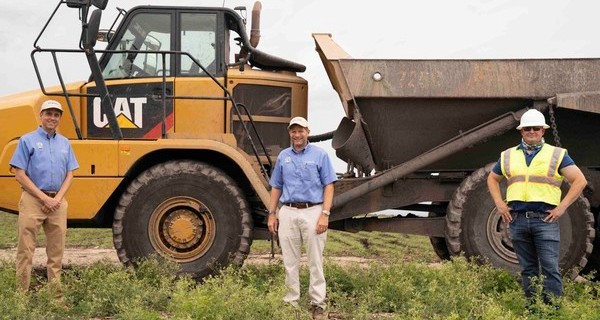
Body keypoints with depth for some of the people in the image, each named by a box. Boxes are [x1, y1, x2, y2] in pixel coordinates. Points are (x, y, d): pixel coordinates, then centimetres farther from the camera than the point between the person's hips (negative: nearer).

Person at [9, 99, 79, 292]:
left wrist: (58, 198, -5)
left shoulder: (65, 143, 11)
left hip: (58, 202, 4)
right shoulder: (28, 140, -2)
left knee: (57, 250, 8)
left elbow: (69, 175, 11)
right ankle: (22, 292, 2)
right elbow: (19, 174, -7)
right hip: (33, 200, -4)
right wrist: (44, 198, -12)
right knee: (26, 249, -3)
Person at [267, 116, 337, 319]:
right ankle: (291, 301, 18)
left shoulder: (320, 155, 0)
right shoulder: (283, 156, 11)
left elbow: (328, 186, -4)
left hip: (312, 212, -3)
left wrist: (325, 214, -13)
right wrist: (272, 214, 7)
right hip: (288, 213, 4)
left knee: (315, 261, 2)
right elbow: (276, 187, 15)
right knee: (290, 261, 8)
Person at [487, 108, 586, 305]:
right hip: (517, 219, 3)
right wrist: (499, 204, 11)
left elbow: (580, 180, 2)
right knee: (527, 269, 9)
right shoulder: (508, 156, 13)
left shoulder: (557, 155, 5)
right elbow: (492, 179, 26)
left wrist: (562, 207, -6)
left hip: (545, 219, -3)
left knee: (550, 268, -7)